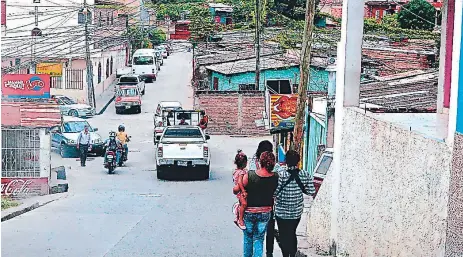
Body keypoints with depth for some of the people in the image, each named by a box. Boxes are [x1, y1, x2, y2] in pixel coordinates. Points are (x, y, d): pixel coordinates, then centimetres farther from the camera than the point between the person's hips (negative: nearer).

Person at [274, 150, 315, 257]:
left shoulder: (280, 173, -19)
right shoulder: (304, 175, -9)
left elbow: (275, 191, -22)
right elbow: (311, 191, -3)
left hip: (281, 211, -3)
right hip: (297, 211, 3)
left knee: (283, 236, 9)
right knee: (292, 234, 21)